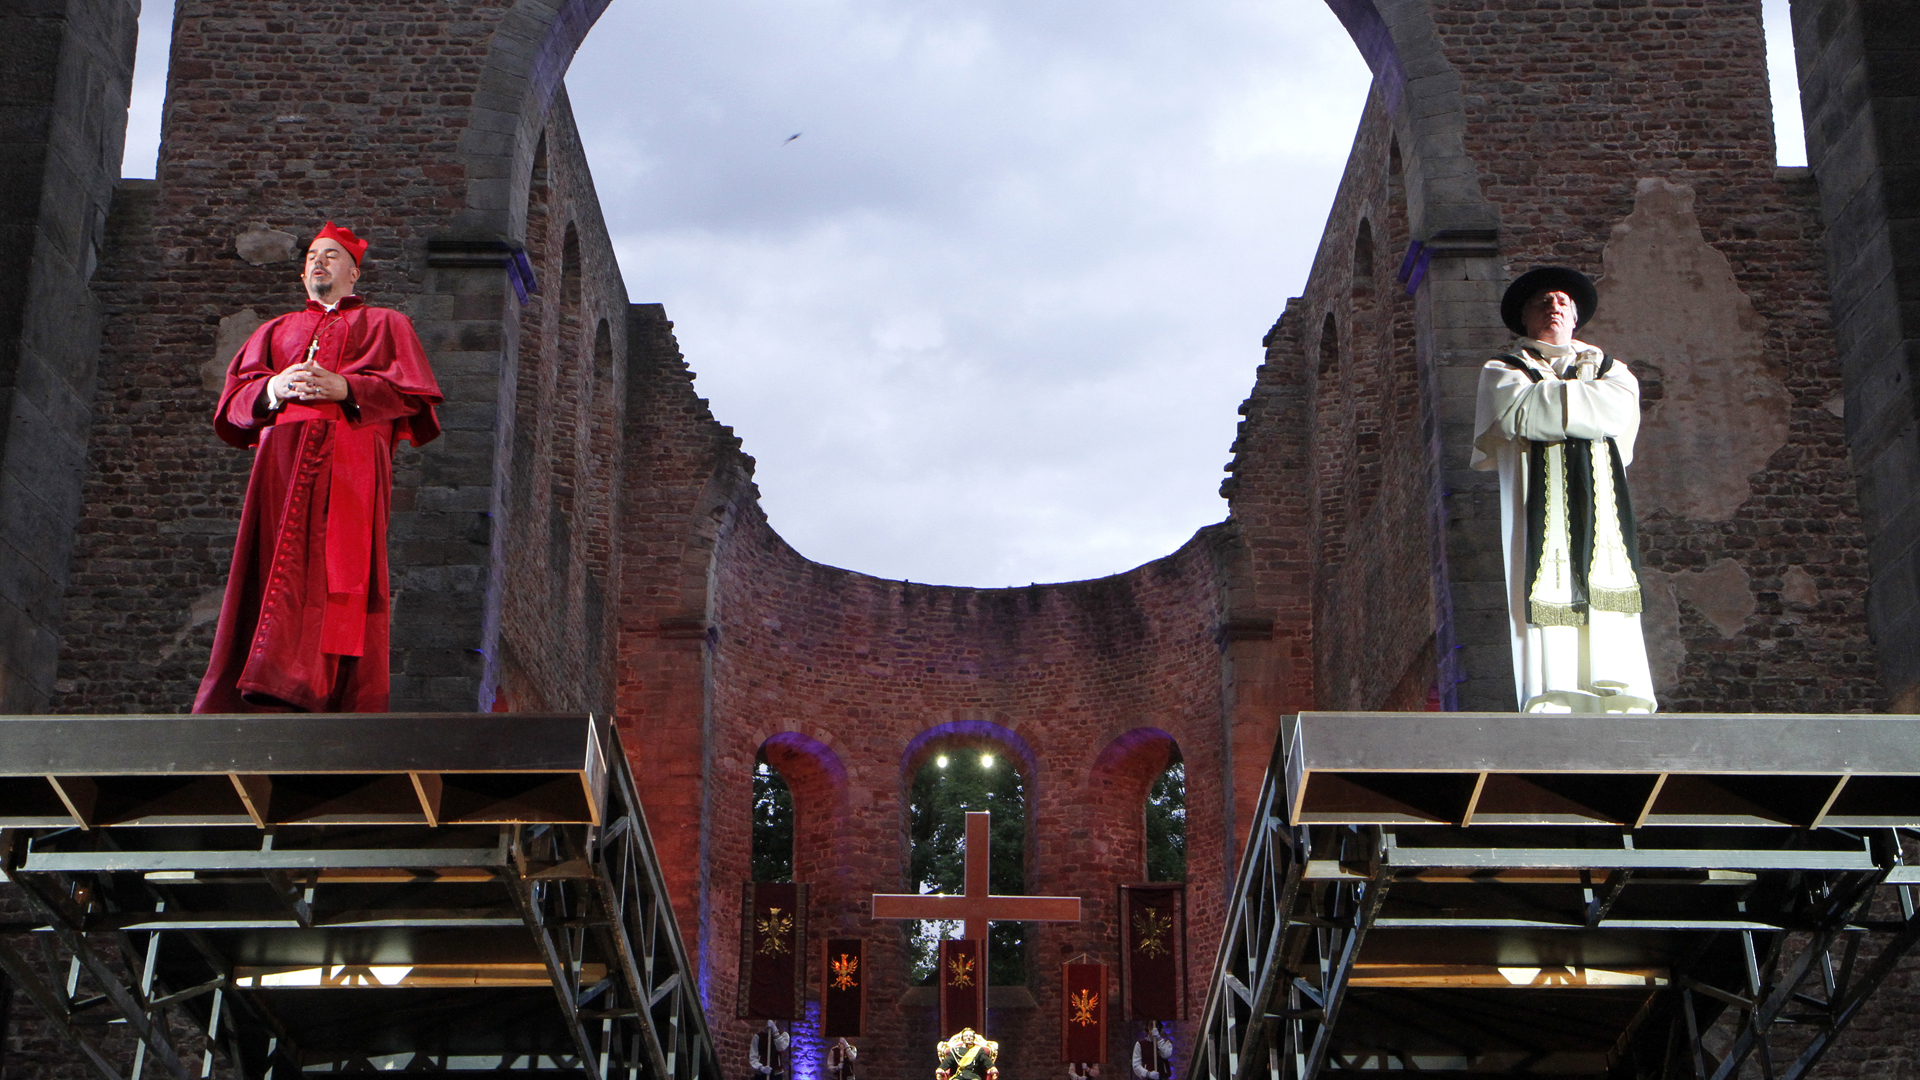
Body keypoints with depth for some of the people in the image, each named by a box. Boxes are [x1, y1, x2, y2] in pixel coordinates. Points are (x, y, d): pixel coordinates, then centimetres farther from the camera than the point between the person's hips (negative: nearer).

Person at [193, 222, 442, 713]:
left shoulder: (385, 324, 25)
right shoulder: (275, 330, 33)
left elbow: (412, 392, 7)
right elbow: (234, 400, 19)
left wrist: (343, 387, -8)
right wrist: (272, 388, -5)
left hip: (351, 458, -3)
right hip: (282, 457, 3)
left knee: (343, 576, -19)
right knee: (277, 575, -13)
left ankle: (347, 704, -30)